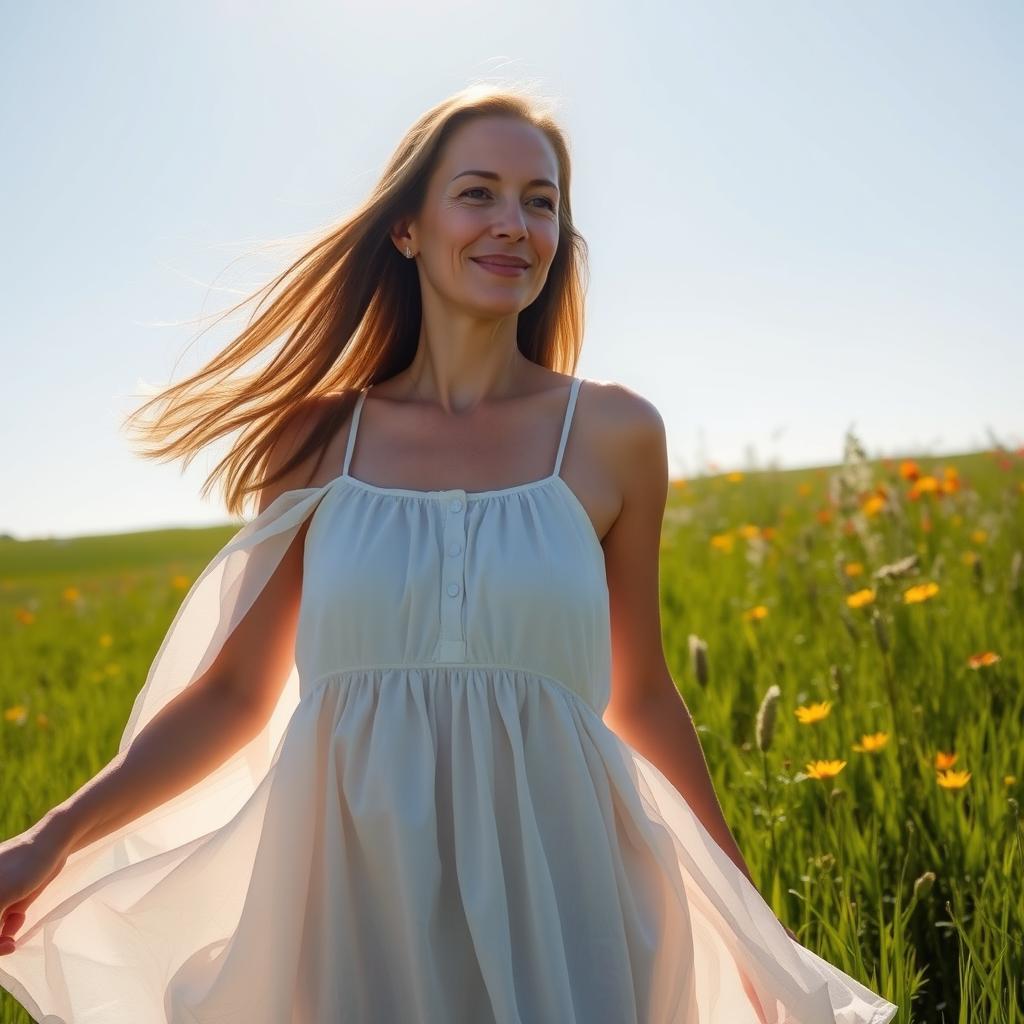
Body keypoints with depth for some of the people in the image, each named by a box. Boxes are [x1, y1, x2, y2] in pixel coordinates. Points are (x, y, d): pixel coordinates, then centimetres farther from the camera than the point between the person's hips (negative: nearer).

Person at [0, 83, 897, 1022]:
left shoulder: (613, 433, -1)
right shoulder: (318, 439, 0)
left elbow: (639, 694, 7)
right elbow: (236, 692, 4)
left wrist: (747, 915, 11)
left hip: (550, 895, 0)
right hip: (358, 897, 1)